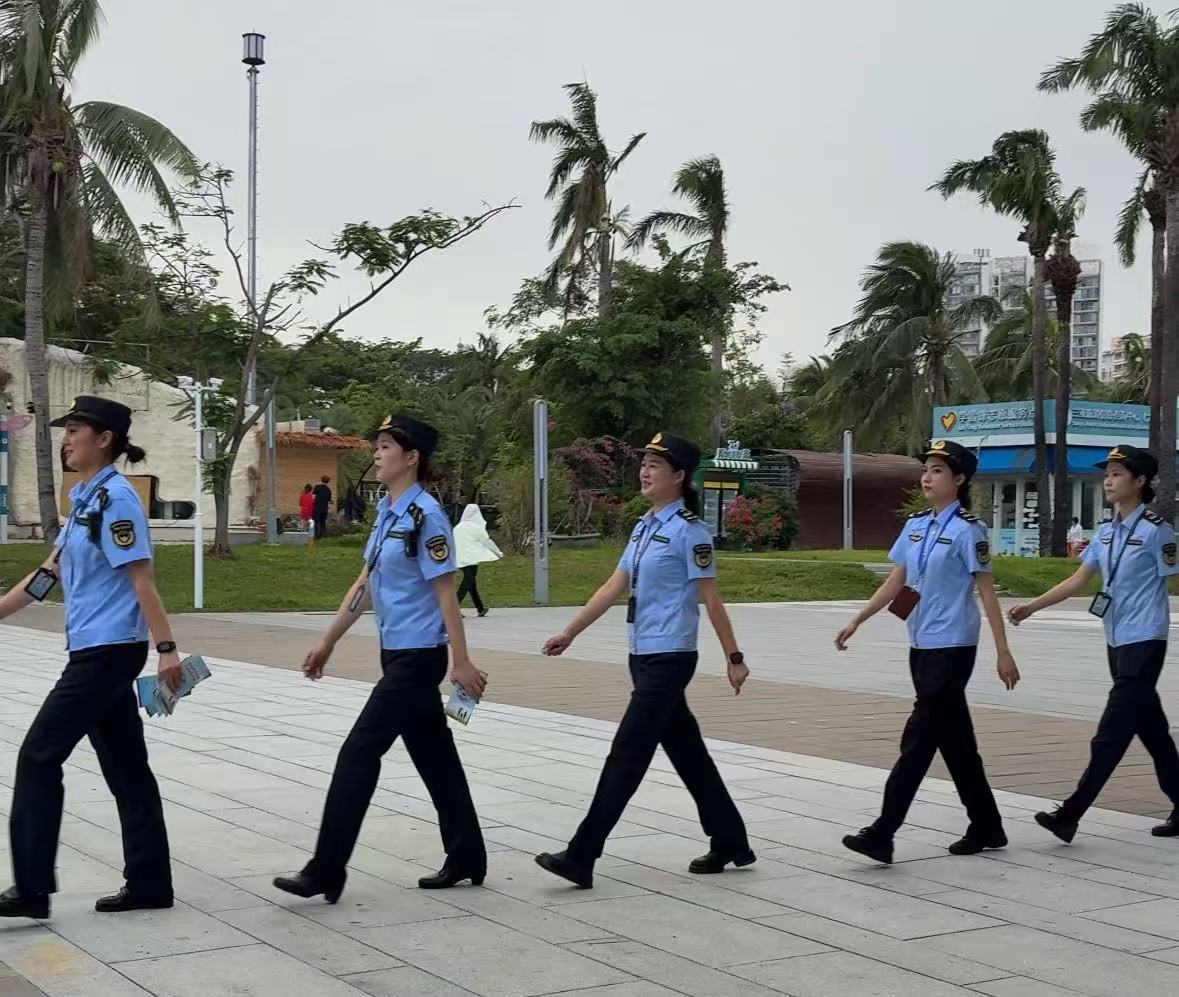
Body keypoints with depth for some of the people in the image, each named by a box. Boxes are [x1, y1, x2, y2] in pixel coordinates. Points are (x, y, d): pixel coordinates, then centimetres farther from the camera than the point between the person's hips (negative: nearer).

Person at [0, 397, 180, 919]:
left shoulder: (115, 498, -14)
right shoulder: (84, 498, 14)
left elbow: (141, 580, -18)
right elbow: (52, 571, 20)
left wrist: (167, 649, -21)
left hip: (109, 652, -9)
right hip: (98, 652, 9)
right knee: (125, 766, 11)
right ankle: (149, 884, 17)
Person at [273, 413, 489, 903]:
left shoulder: (425, 515, -16)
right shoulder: (386, 510, 10)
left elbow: (445, 592, -16)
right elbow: (366, 583, 16)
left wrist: (461, 662, -16)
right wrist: (328, 642, 18)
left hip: (419, 656, -9)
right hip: (397, 653, 9)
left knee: (359, 751, -8)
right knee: (433, 755, 14)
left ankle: (326, 871, -3)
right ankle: (466, 859, 25)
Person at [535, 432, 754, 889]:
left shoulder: (689, 531, -12)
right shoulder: (643, 527, 12)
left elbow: (711, 599, -11)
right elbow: (613, 587, 12)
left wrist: (734, 658, -7)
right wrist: (569, 633, 9)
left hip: (669, 659, -9)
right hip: (643, 657, 9)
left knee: (627, 754, -7)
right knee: (687, 753, 15)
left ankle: (581, 857, -5)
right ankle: (730, 843, 27)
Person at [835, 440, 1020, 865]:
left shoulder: (967, 530, -10)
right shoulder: (915, 526, 10)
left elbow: (987, 592, -10)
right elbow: (895, 582, 13)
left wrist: (1003, 653, -11)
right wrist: (856, 621, 6)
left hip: (952, 647, -7)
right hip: (921, 645, 8)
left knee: (920, 736, -8)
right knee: (955, 739, 13)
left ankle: (882, 834, -9)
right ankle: (986, 827, 24)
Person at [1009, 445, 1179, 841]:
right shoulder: (1106, 533, 11)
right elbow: (1078, 581, 13)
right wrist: (1031, 607, 6)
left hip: (1144, 643, -8)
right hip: (1117, 642, 8)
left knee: (1111, 734, -8)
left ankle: (1070, 815, -10)